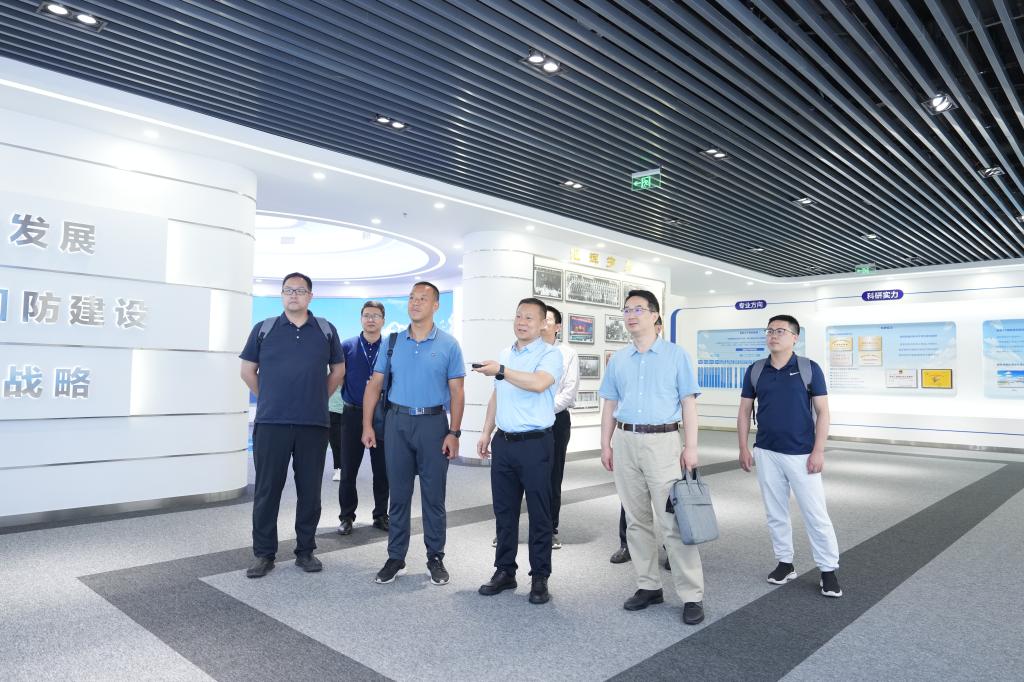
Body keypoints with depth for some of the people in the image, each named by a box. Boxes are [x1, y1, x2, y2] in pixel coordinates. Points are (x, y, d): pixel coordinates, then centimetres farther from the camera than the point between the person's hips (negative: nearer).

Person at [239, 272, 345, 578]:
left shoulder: (326, 330, 7)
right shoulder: (264, 329, 6)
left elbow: (338, 370, 15)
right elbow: (248, 371, 12)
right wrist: (269, 399, 9)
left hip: (314, 424, 1)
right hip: (271, 423, 0)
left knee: (310, 490, 7)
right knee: (267, 489, 4)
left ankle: (305, 551, 20)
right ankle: (264, 554, 17)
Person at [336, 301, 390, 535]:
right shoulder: (347, 347, 1)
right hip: (353, 415, 0)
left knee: (382, 470, 8)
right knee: (348, 470, 6)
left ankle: (381, 516, 22)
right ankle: (346, 516, 21)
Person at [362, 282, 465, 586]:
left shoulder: (448, 344, -1)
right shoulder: (392, 342, 6)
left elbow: (457, 392, -1)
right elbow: (374, 385, 7)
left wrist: (454, 433, -8)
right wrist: (367, 425, -1)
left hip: (433, 423, -2)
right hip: (397, 421, 2)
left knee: (433, 495, 5)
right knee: (399, 494, 9)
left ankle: (436, 558, 20)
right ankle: (395, 558, 21)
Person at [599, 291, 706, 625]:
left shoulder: (676, 355, 0)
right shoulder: (618, 359, 11)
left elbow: (689, 403, -2)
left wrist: (691, 447, -8)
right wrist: (605, 444, 8)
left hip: (662, 441, -4)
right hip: (625, 442, 5)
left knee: (674, 521, -5)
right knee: (636, 520, 10)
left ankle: (692, 595, 5)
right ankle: (648, 586, 22)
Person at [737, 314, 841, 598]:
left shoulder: (809, 369, -5)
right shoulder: (755, 370, 3)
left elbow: (822, 412, -4)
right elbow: (744, 412, 7)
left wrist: (818, 451, -11)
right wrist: (743, 448, 2)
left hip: (802, 454, -3)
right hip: (766, 453, 3)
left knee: (816, 514, 2)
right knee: (775, 513, 11)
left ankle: (828, 570, 16)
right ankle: (785, 563, 25)